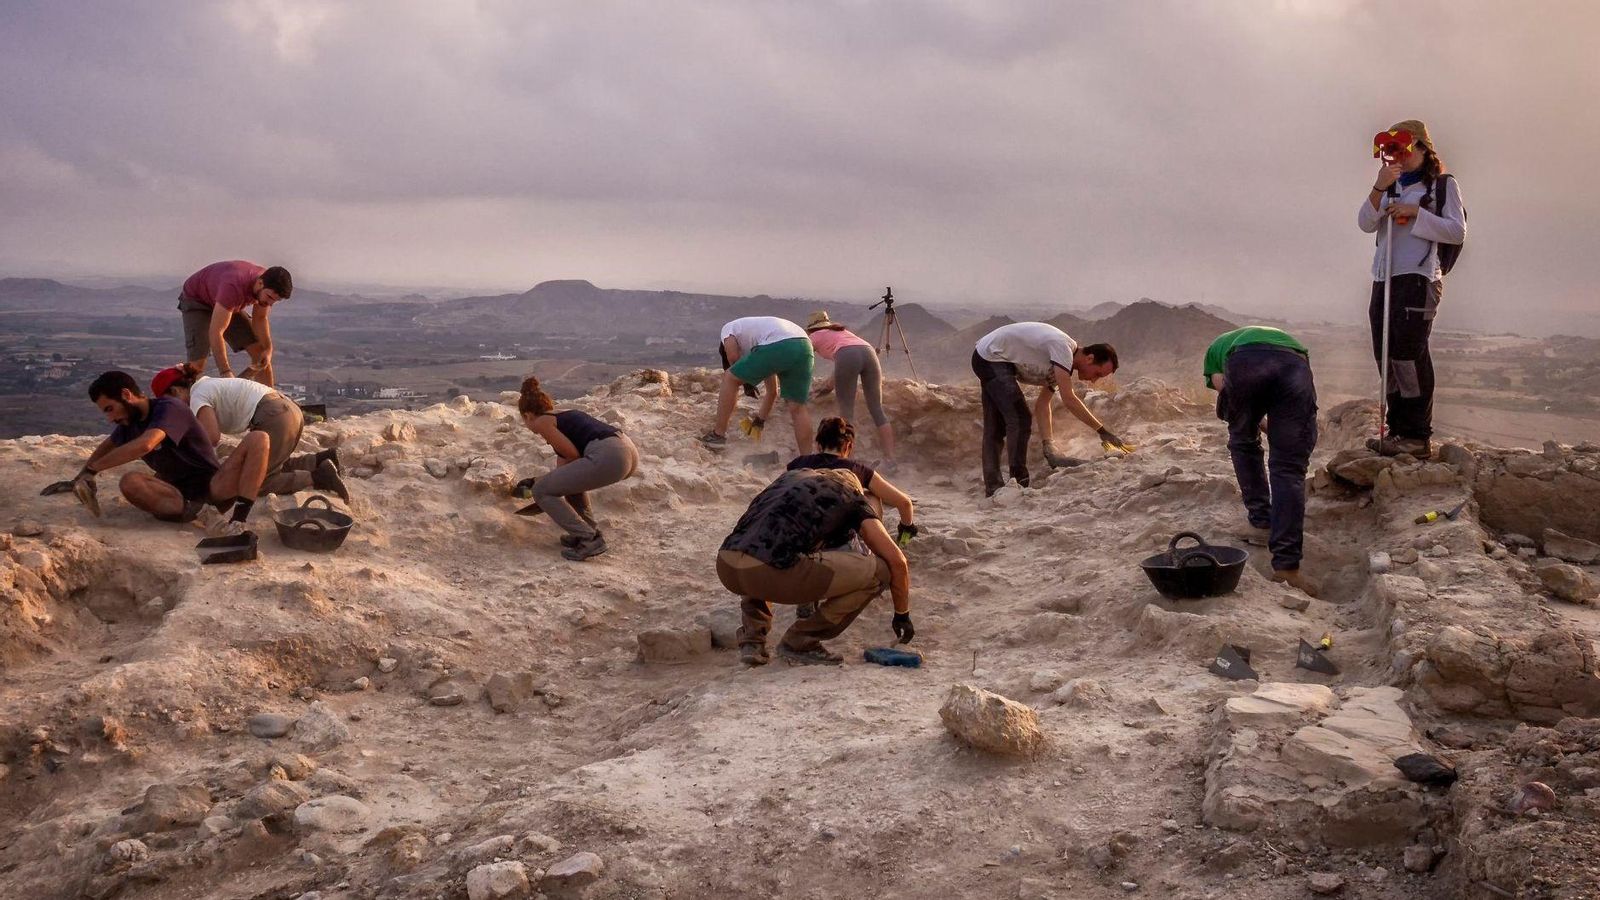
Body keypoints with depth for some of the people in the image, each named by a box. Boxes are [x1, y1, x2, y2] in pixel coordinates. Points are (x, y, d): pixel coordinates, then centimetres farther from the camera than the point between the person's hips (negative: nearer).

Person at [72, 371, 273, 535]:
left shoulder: (169, 408, -13)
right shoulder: (128, 424, 12)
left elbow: (145, 445, -30)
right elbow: (106, 447, 33)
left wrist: (92, 468, -22)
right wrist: (80, 477, 19)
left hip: (213, 485, -5)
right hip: (179, 494, 5)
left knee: (257, 438, -30)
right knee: (129, 482, -24)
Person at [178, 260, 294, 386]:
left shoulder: (268, 285, -20)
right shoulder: (234, 287, -42)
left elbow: (260, 319, -3)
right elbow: (216, 332, -43)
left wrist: (268, 349, -19)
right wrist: (226, 373, -49)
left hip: (226, 305, 6)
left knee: (260, 352, -4)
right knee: (197, 363, -21)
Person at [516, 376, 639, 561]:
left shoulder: (542, 422, 8)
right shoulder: (565, 415, 32)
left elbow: (573, 454, -2)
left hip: (608, 456, -9)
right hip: (629, 450, 9)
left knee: (541, 491, 6)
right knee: (570, 475, 34)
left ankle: (589, 539, 1)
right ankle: (589, 531, 27)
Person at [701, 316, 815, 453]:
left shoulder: (728, 329, 28)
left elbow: (733, 357, 9)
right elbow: (773, 391, 45)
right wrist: (760, 420, 54)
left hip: (777, 346, -6)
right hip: (805, 346, 6)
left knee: (730, 379, 14)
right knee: (797, 408, 15)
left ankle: (718, 435, 17)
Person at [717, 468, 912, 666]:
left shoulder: (791, 475, 35)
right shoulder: (852, 496, 20)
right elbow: (896, 560, 16)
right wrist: (902, 614, 32)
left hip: (726, 567, 7)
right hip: (770, 571, -6)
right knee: (878, 572, 7)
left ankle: (751, 641, 22)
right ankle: (800, 643, 11)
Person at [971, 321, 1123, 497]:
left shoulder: (1062, 365, 5)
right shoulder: (1062, 346, -24)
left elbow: (1042, 405, 3)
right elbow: (1068, 400, -29)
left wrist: (1049, 449, -5)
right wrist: (1102, 431, -25)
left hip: (988, 361, 10)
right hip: (991, 358, -10)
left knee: (996, 427, 12)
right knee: (1019, 419, -15)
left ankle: (993, 489, 18)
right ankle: (1019, 484, -10)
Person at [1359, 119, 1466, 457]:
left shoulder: (1443, 184, 4)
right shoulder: (1391, 188, 19)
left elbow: (1458, 232, -4)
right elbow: (1366, 224, 5)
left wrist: (1416, 213, -13)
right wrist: (1378, 188, -10)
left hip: (1419, 277, -6)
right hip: (1384, 278, 6)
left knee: (1409, 353, -12)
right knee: (1386, 355, 5)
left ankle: (1418, 435, -8)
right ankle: (1398, 428, 12)